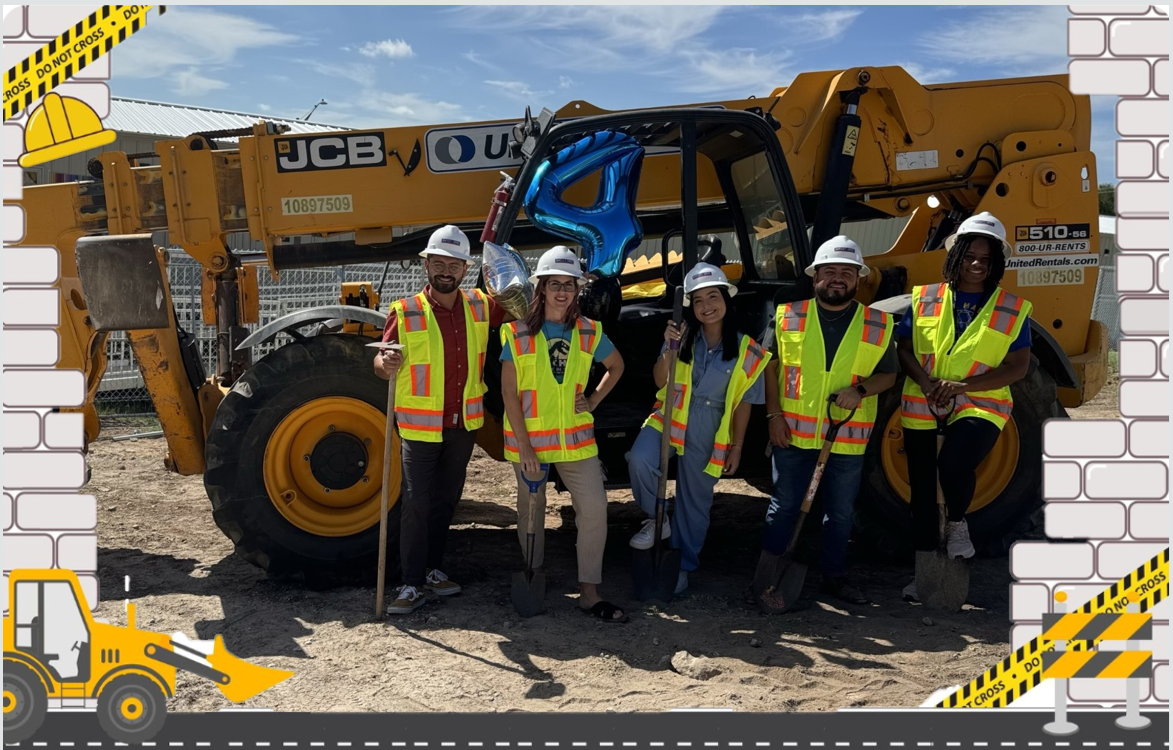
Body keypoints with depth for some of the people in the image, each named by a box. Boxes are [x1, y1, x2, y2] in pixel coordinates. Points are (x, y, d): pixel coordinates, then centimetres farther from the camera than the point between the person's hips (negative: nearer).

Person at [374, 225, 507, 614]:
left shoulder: (481, 306, 2)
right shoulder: (405, 311, -9)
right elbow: (380, 359, -11)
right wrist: (386, 364, -34)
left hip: (464, 424, 4)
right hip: (420, 427, -4)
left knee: (446, 500, 15)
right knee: (416, 504, -3)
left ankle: (432, 569, 29)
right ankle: (412, 583, 7)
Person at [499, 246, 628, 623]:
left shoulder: (590, 333, 0)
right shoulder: (518, 334, -7)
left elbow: (616, 366, 19)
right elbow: (509, 393, -8)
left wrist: (594, 401, 4)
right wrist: (524, 445, -12)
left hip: (575, 437, 2)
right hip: (528, 436, -2)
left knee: (594, 506, -5)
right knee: (531, 509, 12)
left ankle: (589, 591, 6)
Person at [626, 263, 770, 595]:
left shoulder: (746, 351, -4)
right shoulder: (683, 337, -3)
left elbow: (743, 403, 1)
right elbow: (660, 381, -6)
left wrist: (736, 447, 1)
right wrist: (668, 350, -23)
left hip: (707, 435, 0)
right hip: (670, 419, 0)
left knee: (694, 502, 11)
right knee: (640, 459, -30)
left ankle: (684, 566, 31)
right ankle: (658, 519, -4)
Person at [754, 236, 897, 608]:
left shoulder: (878, 325, 2)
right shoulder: (787, 316, 1)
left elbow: (888, 375, 7)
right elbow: (770, 366, 4)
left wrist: (860, 390, -13)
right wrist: (773, 414, -4)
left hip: (848, 438, 2)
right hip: (793, 434, -1)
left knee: (841, 512, 14)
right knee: (784, 506, 4)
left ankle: (834, 576, 30)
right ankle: (766, 580, 13)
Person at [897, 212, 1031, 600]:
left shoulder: (1013, 310, 2)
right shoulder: (925, 299, 5)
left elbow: (1018, 366, -4)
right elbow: (904, 350, 4)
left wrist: (963, 386, -17)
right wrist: (927, 384, -15)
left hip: (979, 408, -2)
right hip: (922, 411, 3)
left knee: (954, 462, -32)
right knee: (922, 493, 9)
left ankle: (957, 523, 1)